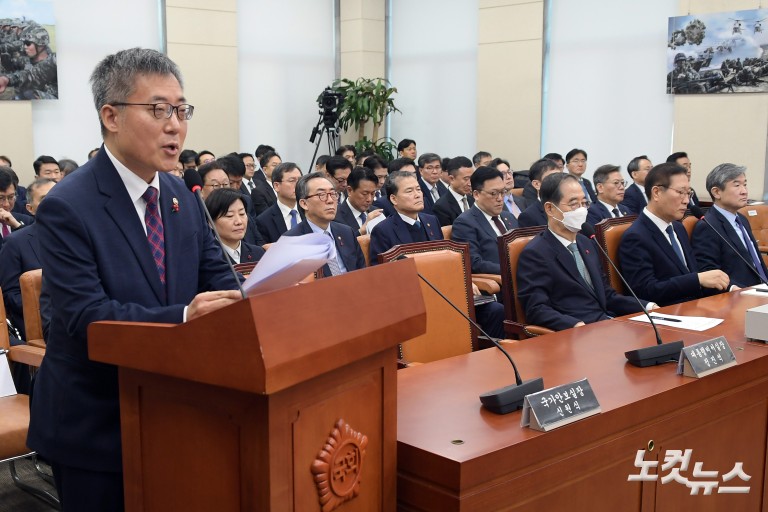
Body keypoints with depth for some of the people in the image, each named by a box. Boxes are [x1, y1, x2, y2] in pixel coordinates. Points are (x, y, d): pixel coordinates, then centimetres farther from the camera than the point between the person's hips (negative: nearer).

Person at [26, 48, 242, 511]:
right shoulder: (67, 207, -18)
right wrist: (183, 316, -38)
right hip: (94, 424, -6)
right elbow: (85, 317, -25)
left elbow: (217, 275, 3)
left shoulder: (181, 195, 4)